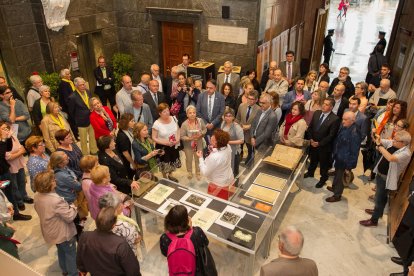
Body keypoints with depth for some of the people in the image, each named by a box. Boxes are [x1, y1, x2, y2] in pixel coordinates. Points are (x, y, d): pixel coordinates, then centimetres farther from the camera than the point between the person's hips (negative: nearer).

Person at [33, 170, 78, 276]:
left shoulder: (37, 196, -11)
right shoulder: (56, 200, -37)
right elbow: (70, 217, -30)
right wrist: (73, 207, -11)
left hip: (51, 232, 8)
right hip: (63, 233, -8)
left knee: (61, 251, 30)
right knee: (70, 254, 15)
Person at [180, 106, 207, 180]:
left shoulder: (200, 121, -17)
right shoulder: (184, 124, -24)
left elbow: (205, 129, -3)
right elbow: (182, 136, -18)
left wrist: (201, 134, -22)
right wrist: (190, 138, -30)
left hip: (199, 144, 2)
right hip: (188, 145, -1)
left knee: (198, 159, 20)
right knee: (189, 160, 21)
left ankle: (198, 172, 46)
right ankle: (189, 172, 49)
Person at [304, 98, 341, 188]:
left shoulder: (335, 119, -21)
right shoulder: (316, 113, -4)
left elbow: (331, 135, -20)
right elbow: (310, 127, 3)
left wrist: (319, 143, -18)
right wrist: (311, 139, -8)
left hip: (324, 146, -5)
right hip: (313, 143, 5)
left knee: (324, 163, 15)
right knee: (313, 159, 26)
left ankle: (323, 178, 36)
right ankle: (310, 172, 50)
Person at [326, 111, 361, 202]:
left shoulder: (354, 133, -29)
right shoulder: (344, 127, -4)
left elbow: (354, 151, -23)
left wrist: (349, 165, -18)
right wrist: (334, 153, 16)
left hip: (344, 160, -8)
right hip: (338, 156, 8)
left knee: (340, 176, 10)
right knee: (337, 173, 27)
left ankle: (337, 195, 30)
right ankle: (334, 187, 51)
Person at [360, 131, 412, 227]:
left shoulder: (406, 153, -28)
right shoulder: (392, 143, -6)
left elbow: (390, 158, -45)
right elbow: (380, 141, 5)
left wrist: (379, 145, -39)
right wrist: (375, 137, -19)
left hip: (386, 179, -8)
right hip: (379, 174, 8)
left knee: (380, 198, 7)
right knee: (379, 196, 28)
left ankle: (374, 220, 23)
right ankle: (378, 211, 51)